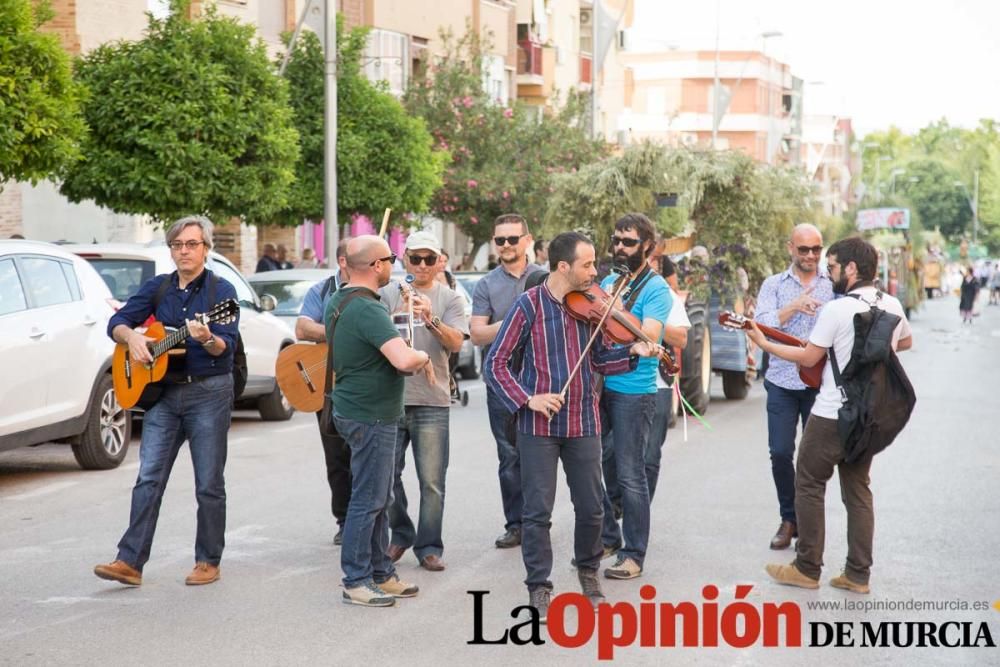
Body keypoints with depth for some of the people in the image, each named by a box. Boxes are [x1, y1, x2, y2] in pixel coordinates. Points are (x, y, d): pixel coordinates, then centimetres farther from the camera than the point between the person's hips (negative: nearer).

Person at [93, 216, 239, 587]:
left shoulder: (221, 291, -4)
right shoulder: (157, 288, 9)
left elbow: (226, 347, -14)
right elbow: (116, 323, 8)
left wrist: (207, 339, -35)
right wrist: (132, 337, -13)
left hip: (209, 393, -4)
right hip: (161, 392, 4)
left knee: (209, 484, 3)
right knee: (149, 479, -2)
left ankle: (208, 561, 13)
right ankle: (130, 562, -5)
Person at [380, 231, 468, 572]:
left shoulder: (450, 299, 5)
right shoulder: (388, 294, 6)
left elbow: (456, 343, -9)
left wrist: (432, 319, -27)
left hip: (432, 401, -1)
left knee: (432, 481, -2)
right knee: (387, 474, 7)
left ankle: (429, 547, 7)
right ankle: (401, 534, 25)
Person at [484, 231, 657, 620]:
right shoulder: (529, 305, -9)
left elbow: (599, 360, 11)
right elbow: (496, 365, -7)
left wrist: (632, 353, -7)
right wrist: (527, 399, -18)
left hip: (583, 423, 4)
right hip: (538, 425, -4)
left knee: (591, 508, 9)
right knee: (538, 511, 0)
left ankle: (588, 571, 32)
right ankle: (539, 588, 13)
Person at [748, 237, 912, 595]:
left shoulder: (837, 310, -17)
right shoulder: (892, 305, 3)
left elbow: (809, 357, -8)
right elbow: (905, 342, 23)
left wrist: (764, 343, 1)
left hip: (832, 415, -7)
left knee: (809, 484, 6)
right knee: (858, 489, 13)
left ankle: (807, 569, 9)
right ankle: (858, 575, 11)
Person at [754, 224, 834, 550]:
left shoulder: (835, 286, 7)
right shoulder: (774, 285, 8)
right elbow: (762, 324, -6)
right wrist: (795, 306, -17)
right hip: (782, 380, 0)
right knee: (780, 452, -3)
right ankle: (789, 518, 14)